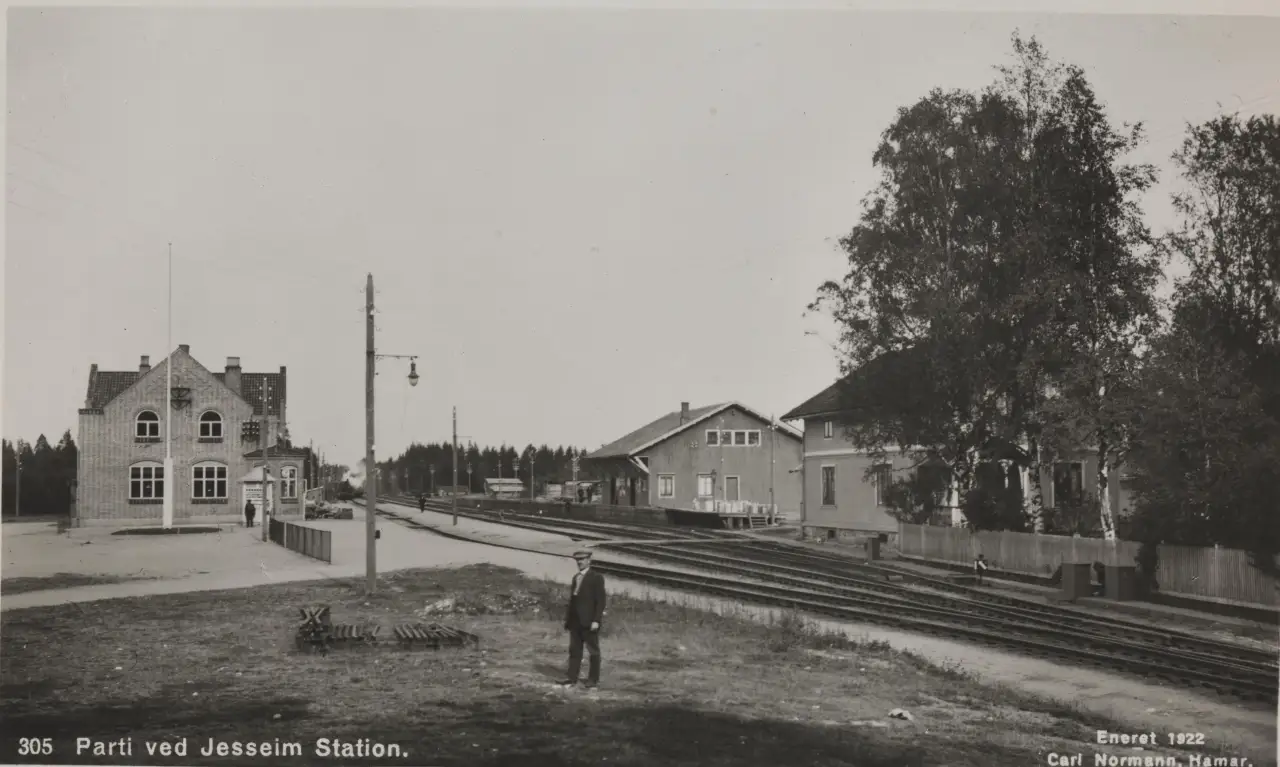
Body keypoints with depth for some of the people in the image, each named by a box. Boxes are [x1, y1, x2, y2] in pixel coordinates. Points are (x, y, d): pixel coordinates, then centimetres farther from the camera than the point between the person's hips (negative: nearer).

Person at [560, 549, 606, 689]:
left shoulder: (596, 578, -7)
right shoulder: (576, 577, 14)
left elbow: (600, 601, -11)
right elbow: (572, 599, 15)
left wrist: (596, 620, -18)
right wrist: (567, 619, 11)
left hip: (589, 621, -6)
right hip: (575, 621, 6)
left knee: (593, 651, 4)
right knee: (574, 650, 6)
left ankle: (593, 679, 13)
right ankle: (572, 678, 9)